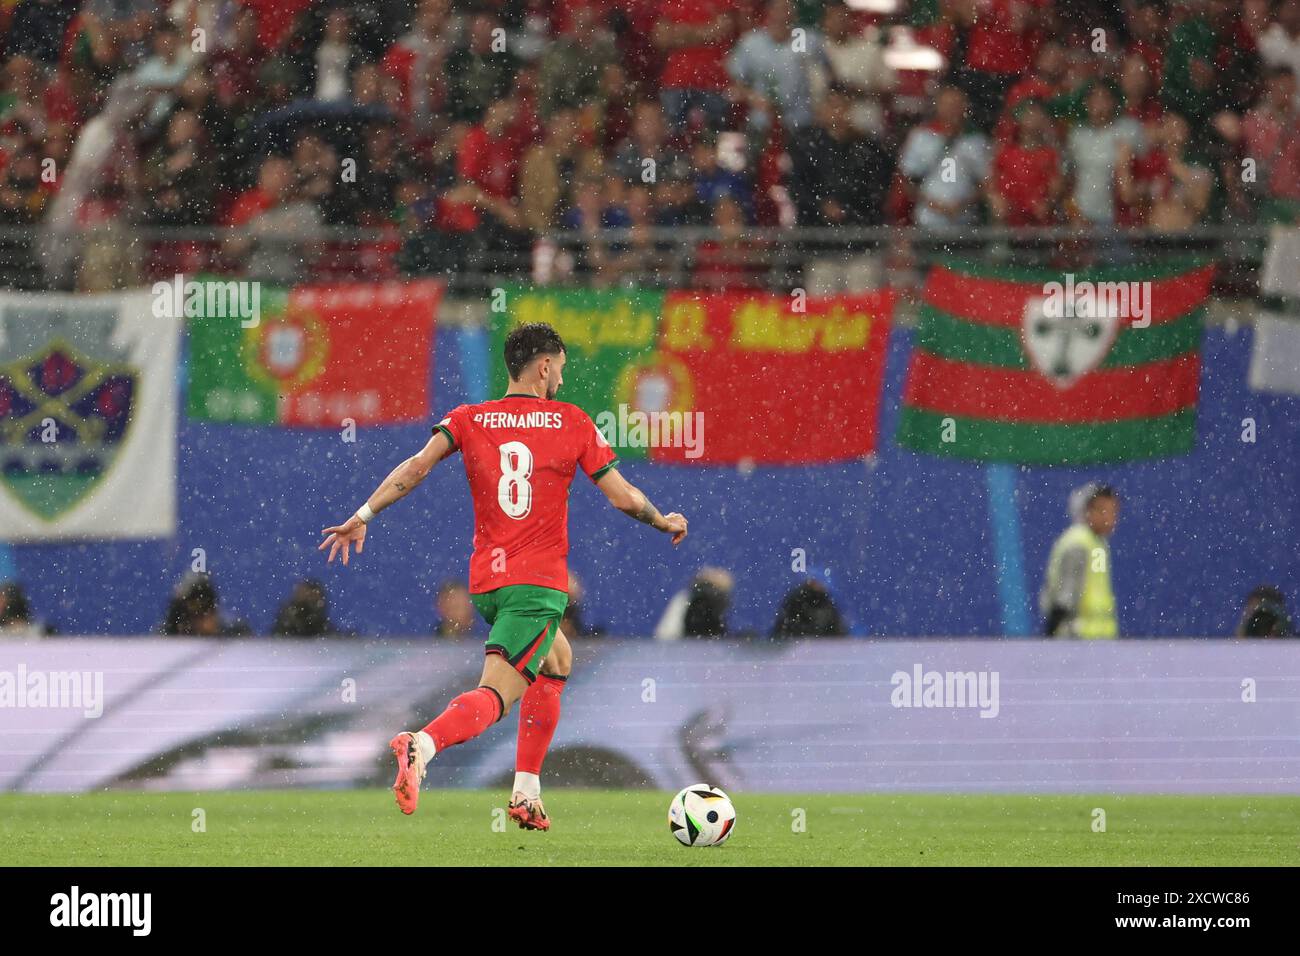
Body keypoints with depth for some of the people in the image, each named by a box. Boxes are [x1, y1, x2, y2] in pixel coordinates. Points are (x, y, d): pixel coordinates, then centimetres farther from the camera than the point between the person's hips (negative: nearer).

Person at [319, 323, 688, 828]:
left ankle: (527, 794, 23)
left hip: (485, 579, 6)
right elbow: (623, 496, 3)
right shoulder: (572, 423, 1)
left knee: (557, 660, 29)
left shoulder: (468, 420, 8)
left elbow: (417, 466, -9)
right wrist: (665, 523, 21)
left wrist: (363, 516, -10)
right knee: (494, 696, -14)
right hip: (539, 582, -6)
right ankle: (422, 744, -45)